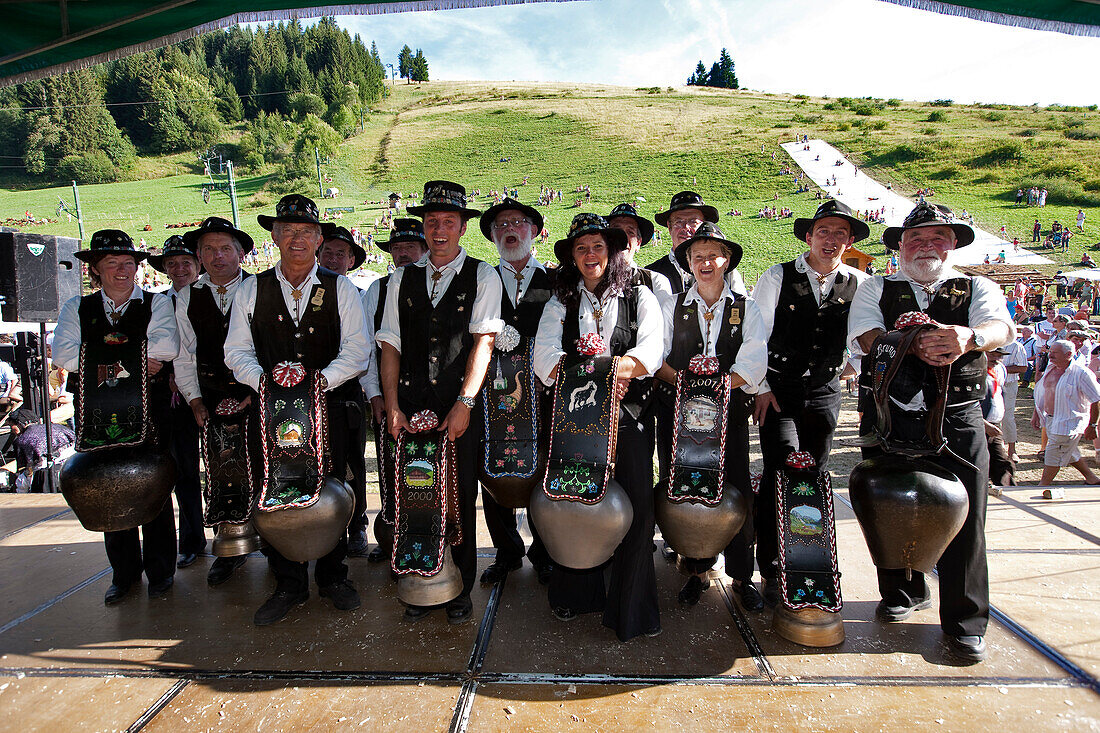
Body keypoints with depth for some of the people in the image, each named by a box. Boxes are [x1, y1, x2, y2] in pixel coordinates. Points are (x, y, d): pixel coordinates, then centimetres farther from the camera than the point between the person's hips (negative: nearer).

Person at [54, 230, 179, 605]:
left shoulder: (157, 303, 5)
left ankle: (160, 570, 18)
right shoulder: (76, 308, 10)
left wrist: (106, 350, -11)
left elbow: (167, 346, -14)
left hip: (148, 409, -2)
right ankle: (124, 572, 23)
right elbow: (64, 355, -7)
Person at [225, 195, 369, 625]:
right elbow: (237, 351, 5)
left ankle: (333, 577, 24)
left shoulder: (340, 288, 5)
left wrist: (319, 379, -17)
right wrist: (265, 380, -14)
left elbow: (357, 350, -2)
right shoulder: (251, 290, 8)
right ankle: (289, 585, 19)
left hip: (329, 407, -1)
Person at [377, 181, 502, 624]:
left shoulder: (482, 276, 2)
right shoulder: (403, 279, 11)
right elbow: (390, 346, 7)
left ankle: (460, 588, 21)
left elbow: (483, 342, -6)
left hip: (461, 407, -2)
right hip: (412, 405, 2)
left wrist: (464, 404, -13)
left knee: (461, 497, 3)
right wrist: (392, 408, -2)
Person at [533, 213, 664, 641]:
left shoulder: (639, 297, 10)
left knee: (638, 506, -8)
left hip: (627, 417, -1)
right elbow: (545, 360, -1)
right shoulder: (560, 303, 13)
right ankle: (575, 597, 21)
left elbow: (651, 351, -6)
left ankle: (631, 610, 5)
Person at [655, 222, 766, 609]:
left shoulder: (746, 308, 6)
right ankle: (697, 571, 19)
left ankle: (741, 576, 17)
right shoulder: (673, 306, 8)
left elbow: (753, 366, -4)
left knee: (736, 492, 1)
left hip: (730, 413, 0)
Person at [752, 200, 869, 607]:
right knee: (780, 473, -13)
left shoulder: (859, 285, 4)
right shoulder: (777, 278, -4)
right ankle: (773, 571, -4)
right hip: (777, 390, -3)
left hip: (825, 392, 3)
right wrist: (760, 388, -4)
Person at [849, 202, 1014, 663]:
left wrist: (968, 337, -38)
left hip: (957, 422, -1)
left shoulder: (978, 289, 7)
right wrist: (916, 344, -30)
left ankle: (965, 622, 18)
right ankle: (905, 593, 35)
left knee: (963, 519, 1)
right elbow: (868, 336, -10)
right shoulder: (875, 289, 9)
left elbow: (1002, 328, -14)